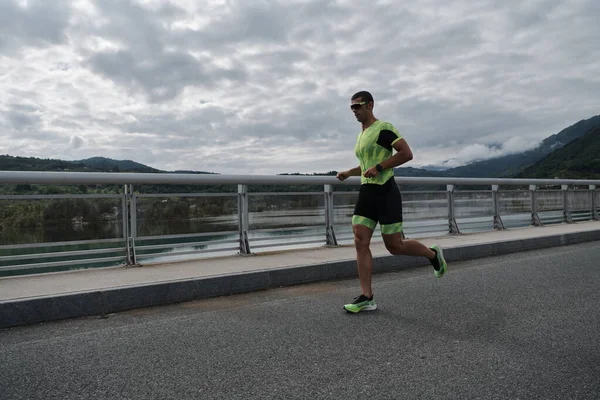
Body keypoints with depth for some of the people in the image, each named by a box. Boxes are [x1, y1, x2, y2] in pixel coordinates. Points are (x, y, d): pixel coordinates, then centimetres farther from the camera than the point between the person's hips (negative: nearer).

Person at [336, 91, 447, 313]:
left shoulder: (383, 128, -7)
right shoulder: (361, 135, 19)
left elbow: (407, 154, -16)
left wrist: (379, 167, -20)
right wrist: (348, 173, 16)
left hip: (385, 192, -8)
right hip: (366, 192, 8)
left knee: (394, 246, -2)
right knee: (360, 242, -4)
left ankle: (433, 254, 27)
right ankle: (367, 298, 0)